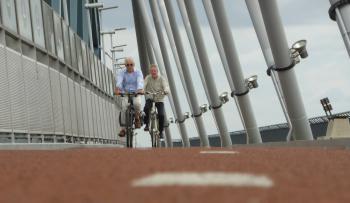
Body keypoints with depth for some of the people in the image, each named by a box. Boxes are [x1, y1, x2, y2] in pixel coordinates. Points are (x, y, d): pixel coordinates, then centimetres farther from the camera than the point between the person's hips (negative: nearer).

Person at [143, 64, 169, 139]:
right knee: (146, 108, -30)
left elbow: (166, 86, -21)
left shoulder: (161, 78, -8)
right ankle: (147, 124, -7)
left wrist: (165, 91, -45)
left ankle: (161, 131, 5)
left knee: (161, 115, -17)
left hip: (159, 100, 0)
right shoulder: (148, 78, -6)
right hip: (150, 99, 0)